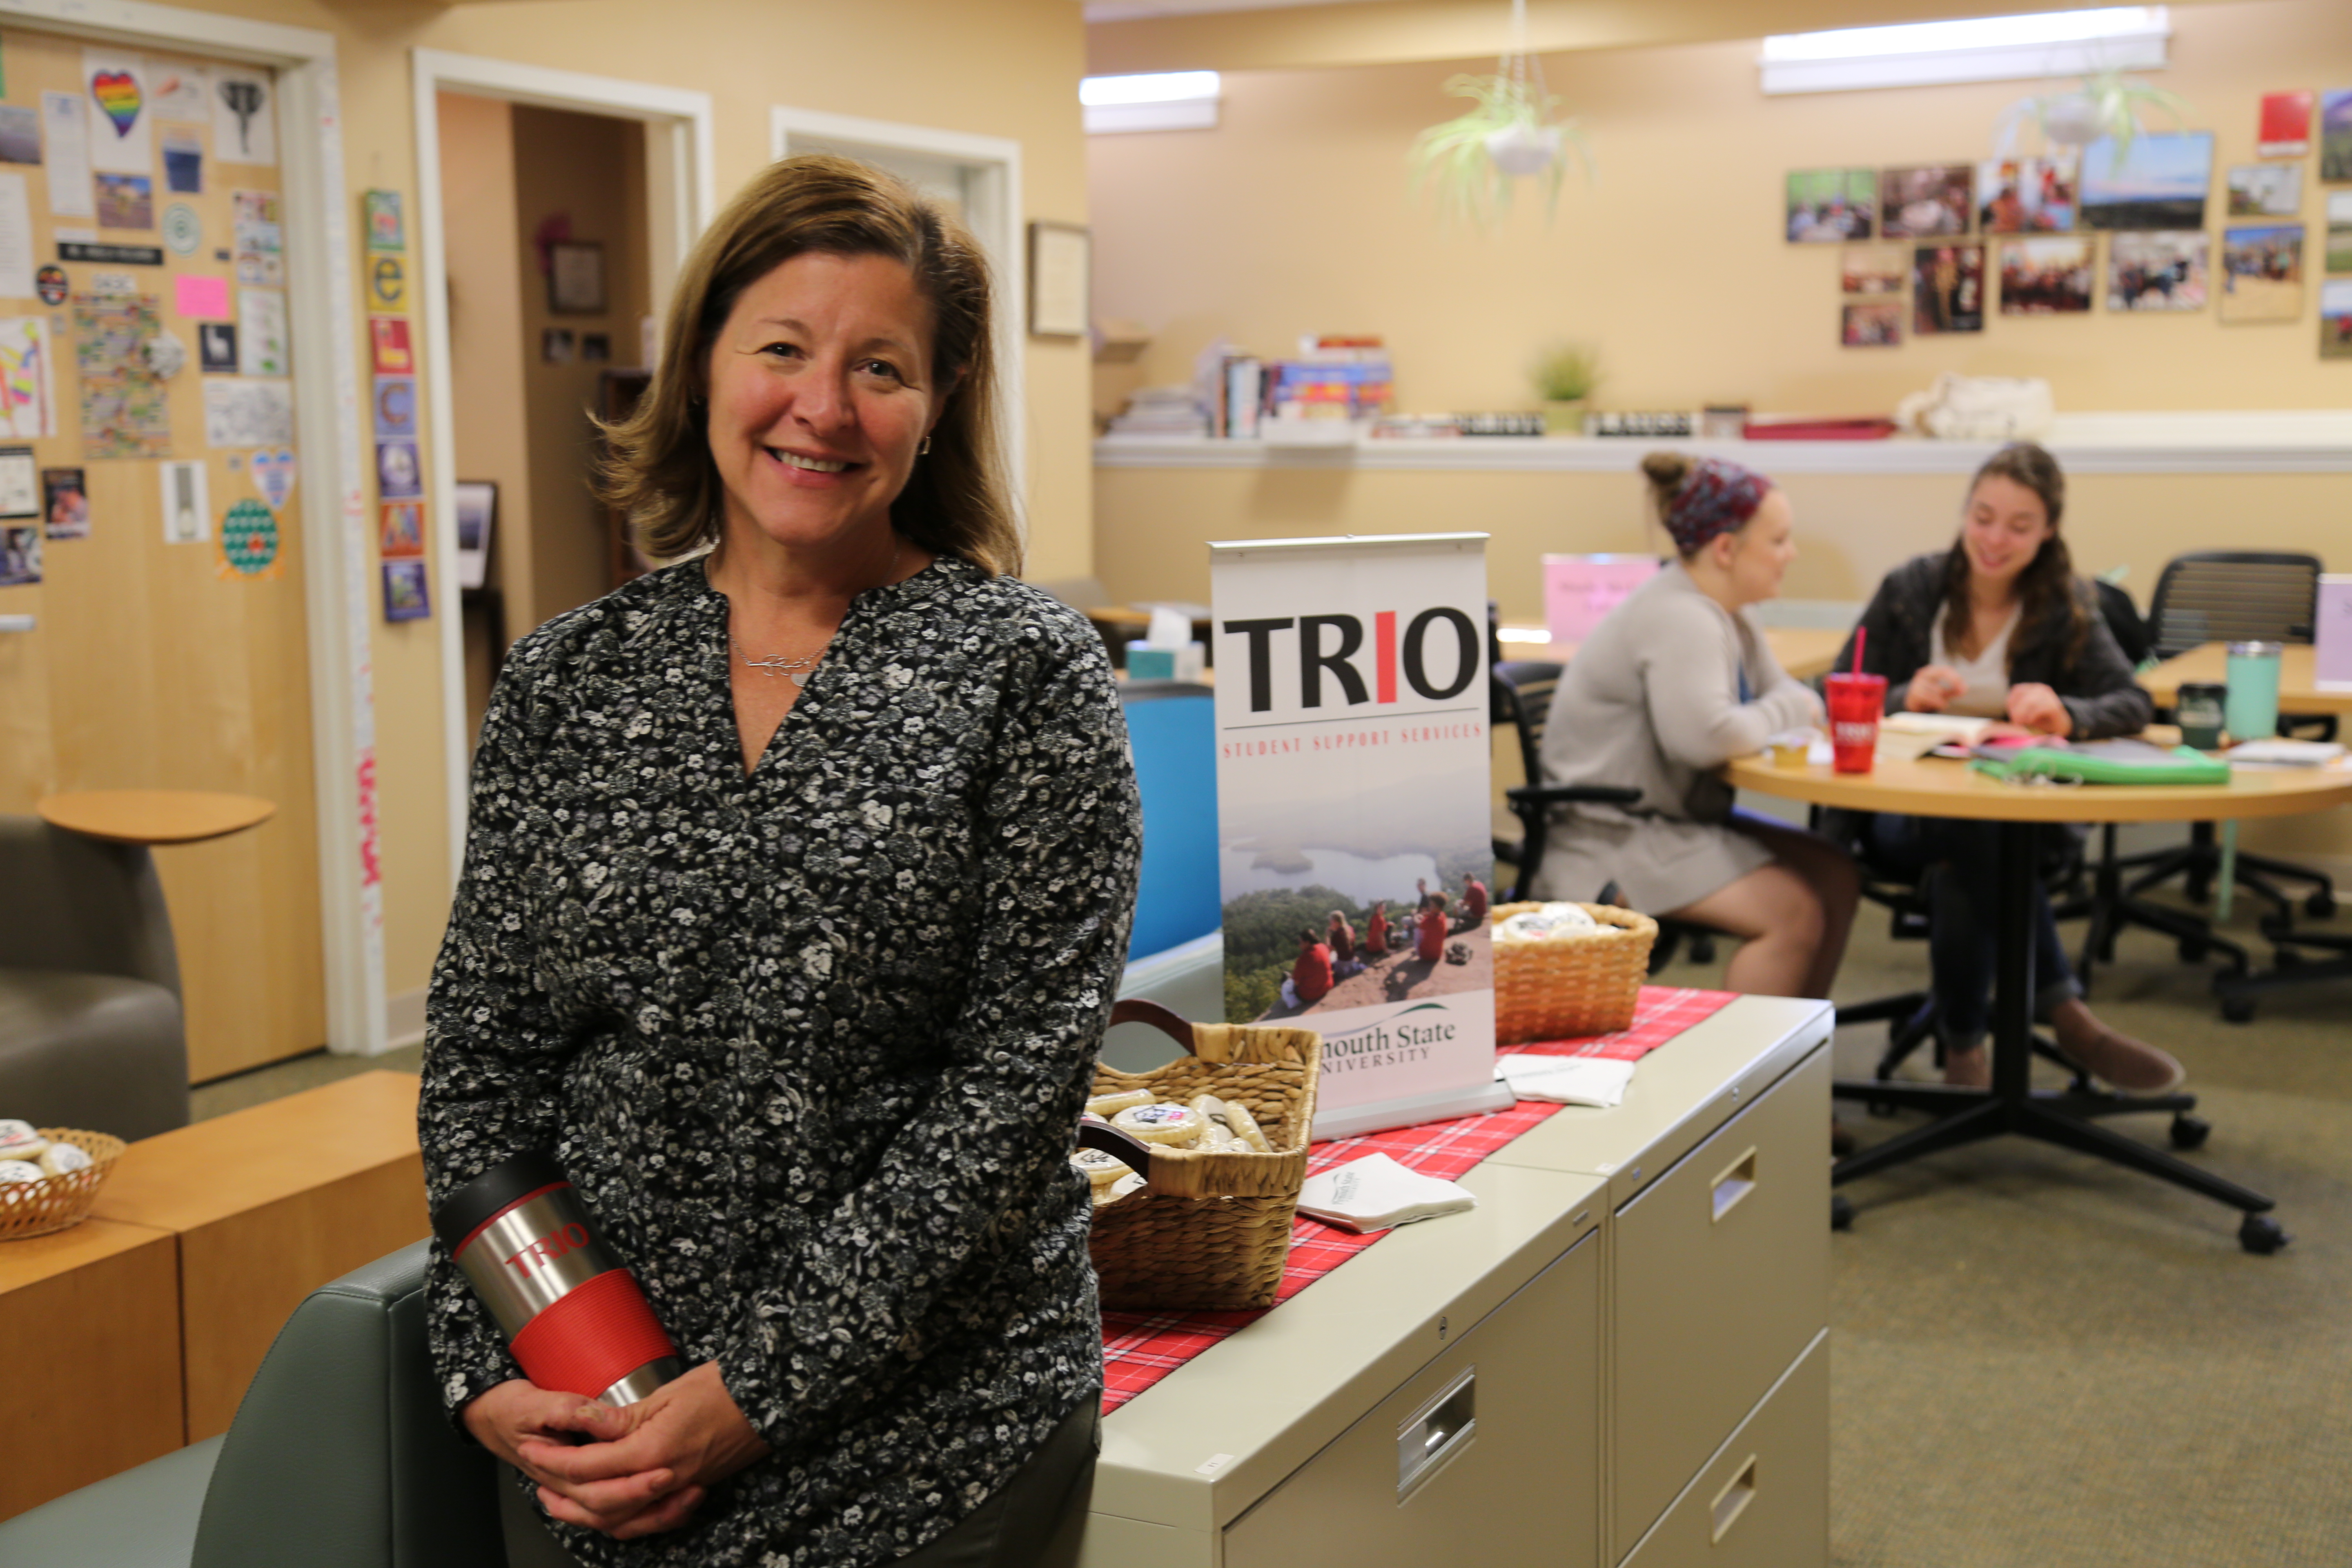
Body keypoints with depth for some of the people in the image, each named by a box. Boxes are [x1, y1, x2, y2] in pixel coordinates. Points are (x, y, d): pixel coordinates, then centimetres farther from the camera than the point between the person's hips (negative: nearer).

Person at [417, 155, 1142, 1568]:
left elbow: (1021, 1076, -14)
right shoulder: (566, 680, 3)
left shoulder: (1028, 673, -9)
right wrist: (491, 1371, -7)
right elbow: (481, 1053, 5)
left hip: (925, 1434, -3)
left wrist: (762, 1387, -16)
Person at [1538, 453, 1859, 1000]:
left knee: (1834, 874, 2)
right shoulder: (1677, 620, -21)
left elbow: (1785, 696, 15)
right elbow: (1706, 737, -33)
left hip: (1676, 817, 10)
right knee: (1794, 914, -19)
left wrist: (1806, 709, -11)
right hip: (1612, 838, -10)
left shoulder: (1722, 615, 12)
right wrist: (1787, 712, -14)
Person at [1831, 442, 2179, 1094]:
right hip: (1901, 814, 0)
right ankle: (2065, 1012, -30)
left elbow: (2134, 704, -9)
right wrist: (1903, 700, -22)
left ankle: (1963, 1044, -19)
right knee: (1975, 833, -36)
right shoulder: (1910, 589, 3)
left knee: (1961, 873, -36)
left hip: (2018, 818, 0)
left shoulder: (2067, 606, 4)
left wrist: (2069, 716, -32)